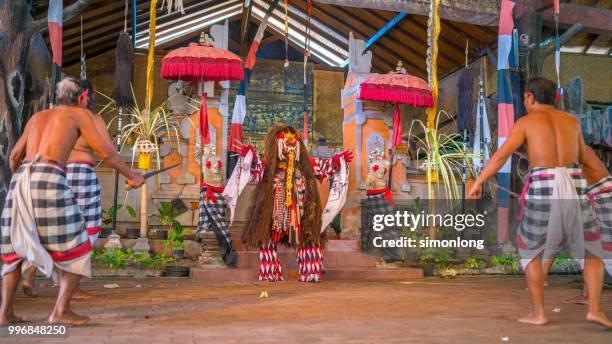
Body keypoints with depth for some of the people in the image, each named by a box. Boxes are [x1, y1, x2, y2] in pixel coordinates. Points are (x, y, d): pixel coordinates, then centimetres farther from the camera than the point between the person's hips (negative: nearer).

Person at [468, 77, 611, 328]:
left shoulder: (525, 122, 4)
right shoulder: (572, 121, 15)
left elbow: (500, 156, -6)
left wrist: (478, 182, 0)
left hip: (543, 189, -3)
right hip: (575, 186, 3)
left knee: (529, 248, 16)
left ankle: (538, 313, 13)